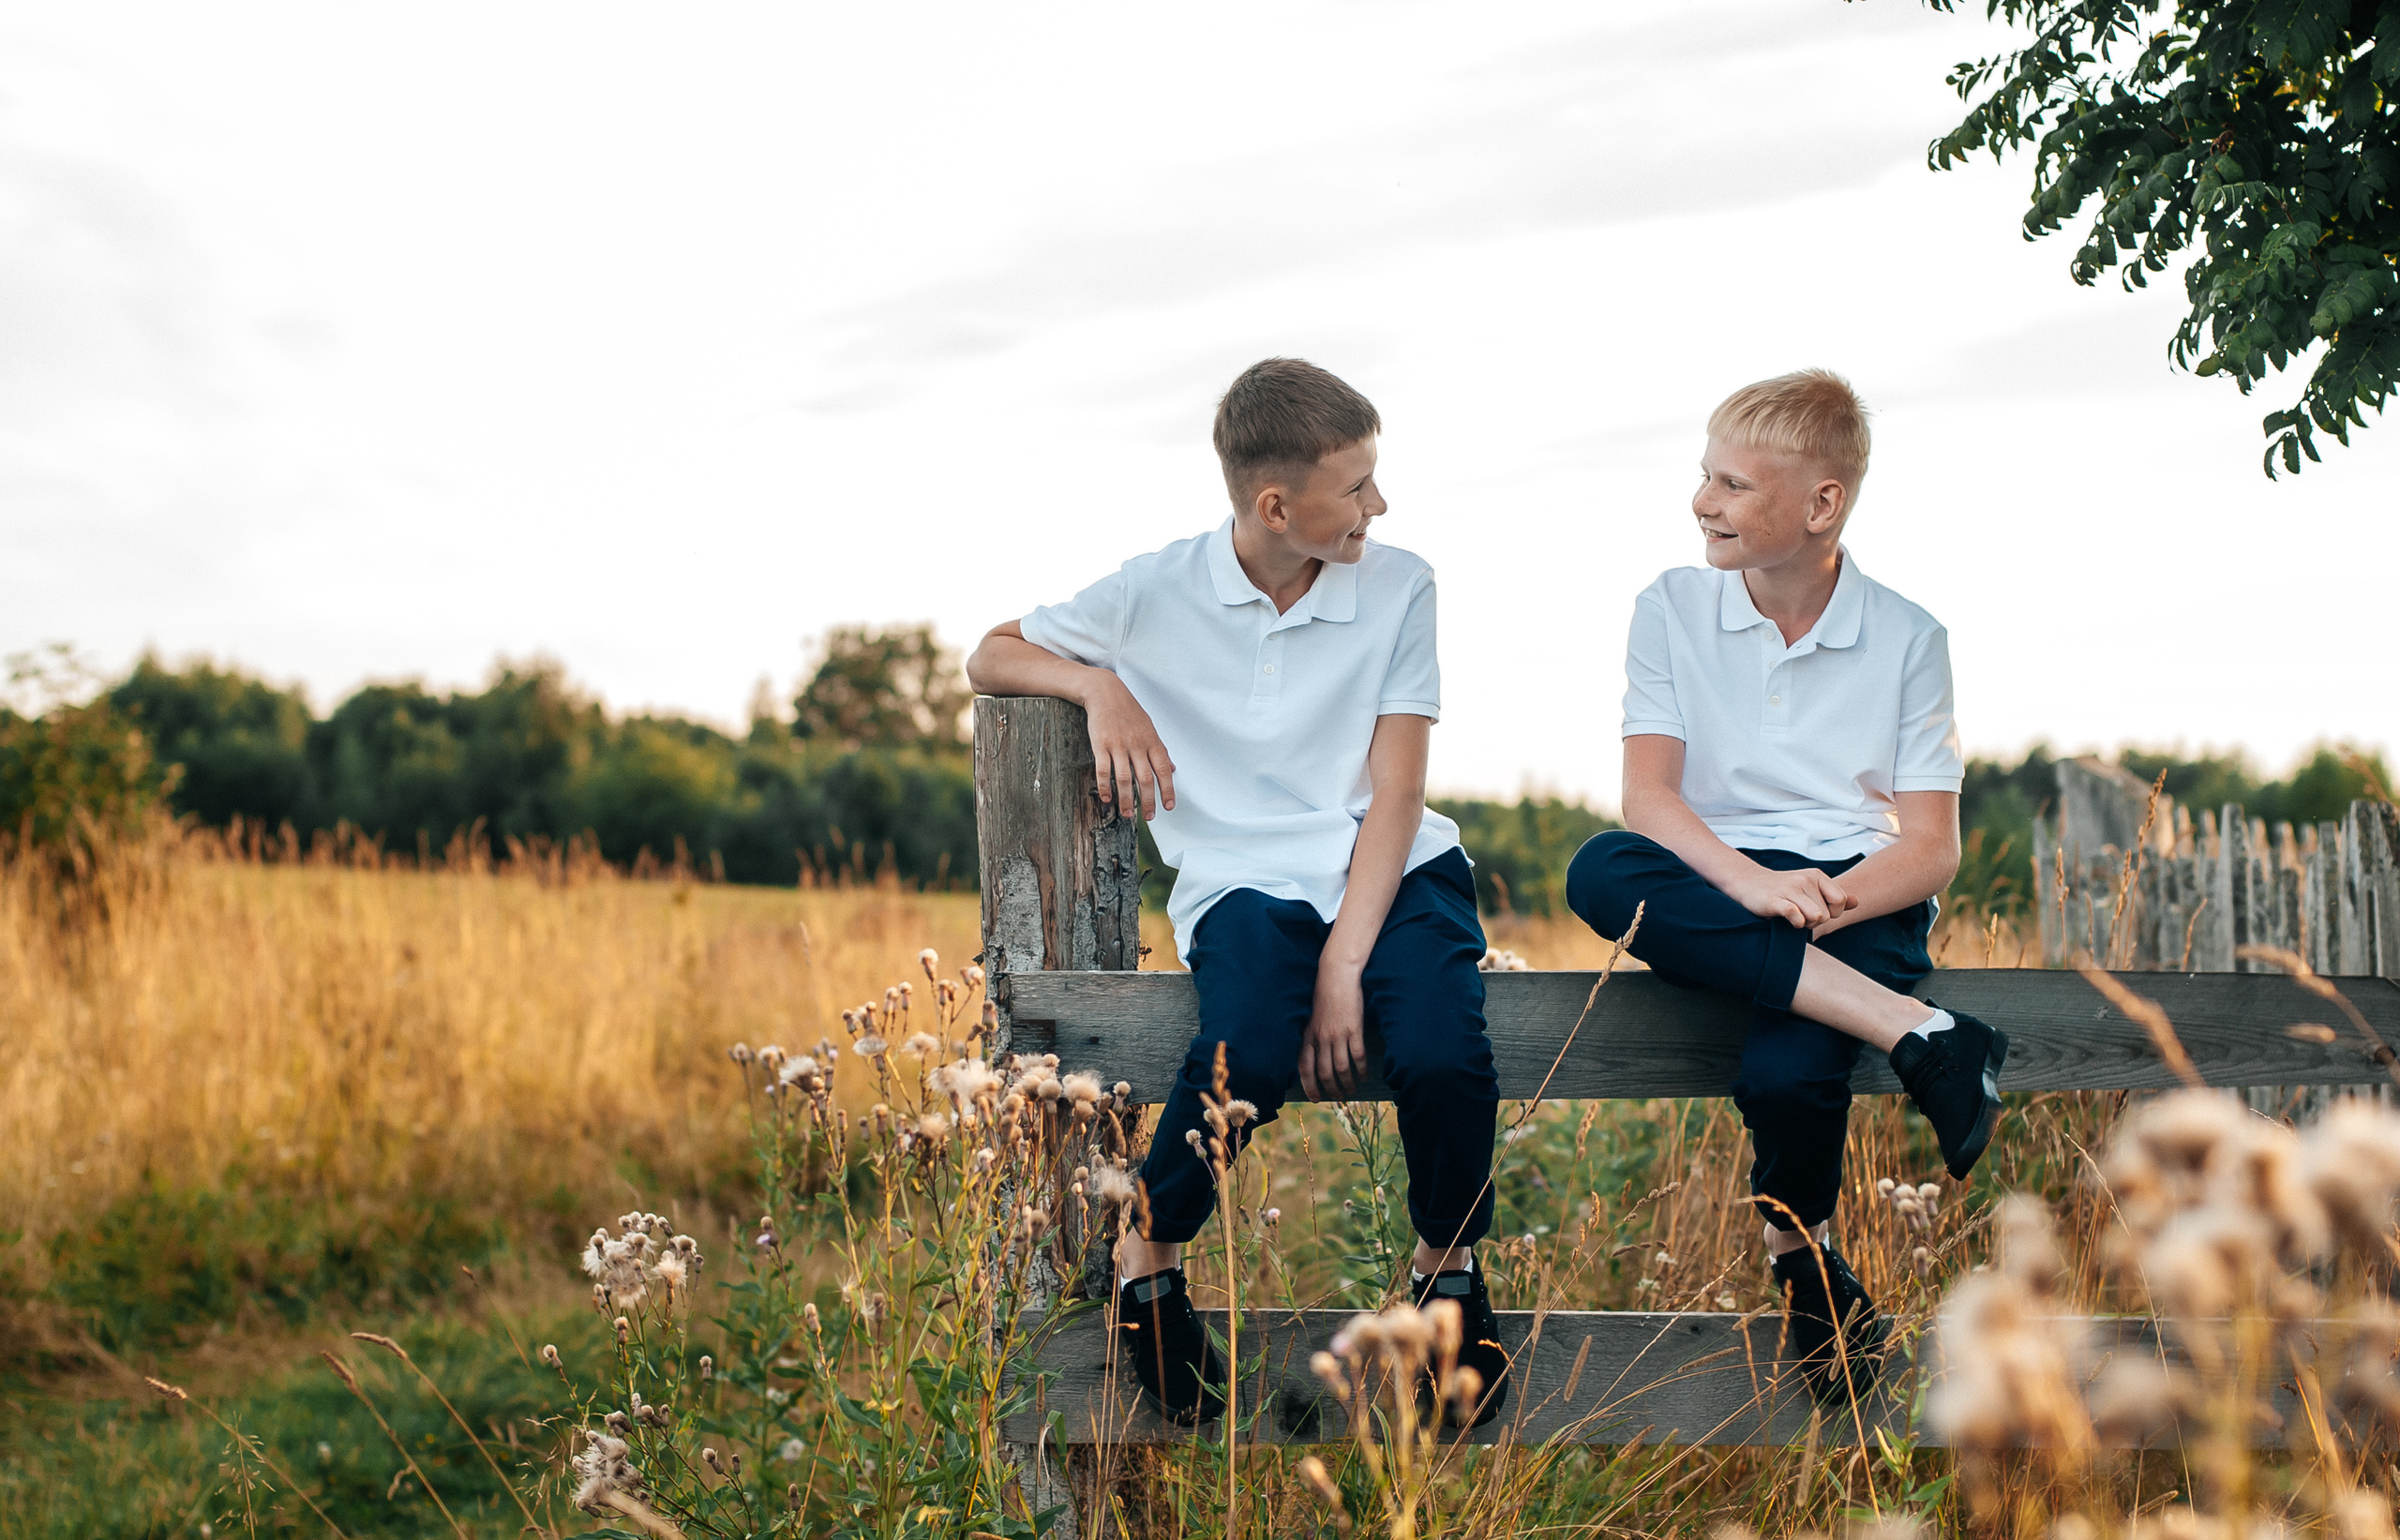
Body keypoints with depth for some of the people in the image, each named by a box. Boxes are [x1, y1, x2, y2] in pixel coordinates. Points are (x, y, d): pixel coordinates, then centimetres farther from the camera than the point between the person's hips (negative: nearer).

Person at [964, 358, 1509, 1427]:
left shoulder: (1398, 589, 3)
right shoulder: (1157, 594, 3)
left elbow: (1396, 793, -3)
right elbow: (990, 658, 14)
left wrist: (1345, 961, -15)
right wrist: (1099, 685, -7)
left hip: (1391, 870, 1)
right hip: (1246, 882, -1)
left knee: (1443, 1057, -30)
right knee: (1248, 1058, -34)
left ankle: (1449, 1265, 2)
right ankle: (1147, 1263, -4)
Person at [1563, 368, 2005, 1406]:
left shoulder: (1906, 639, 3)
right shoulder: (1671, 609, 6)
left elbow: (1932, 848, -1)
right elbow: (1647, 793, -6)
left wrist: (1825, 902, -22)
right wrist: (1754, 886, -25)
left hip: (1858, 899, -2)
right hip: (1713, 889, 2)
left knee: (1784, 1071, -35)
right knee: (1598, 871, -34)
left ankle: (1801, 1254, 0)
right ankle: (1914, 1033, -35)